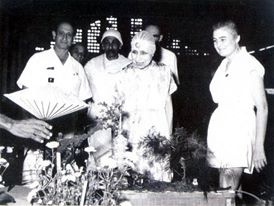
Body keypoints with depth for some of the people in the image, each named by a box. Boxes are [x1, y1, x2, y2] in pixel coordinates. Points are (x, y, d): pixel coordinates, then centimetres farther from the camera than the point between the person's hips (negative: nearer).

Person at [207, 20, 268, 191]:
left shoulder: (250, 65, -9)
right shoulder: (224, 64, 13)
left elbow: (262, 107, -12)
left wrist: (259, 147, -16)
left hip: (240, 127, -7)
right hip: (219, 126, 7)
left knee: (228, 188, -7)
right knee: (225, 185, 6)